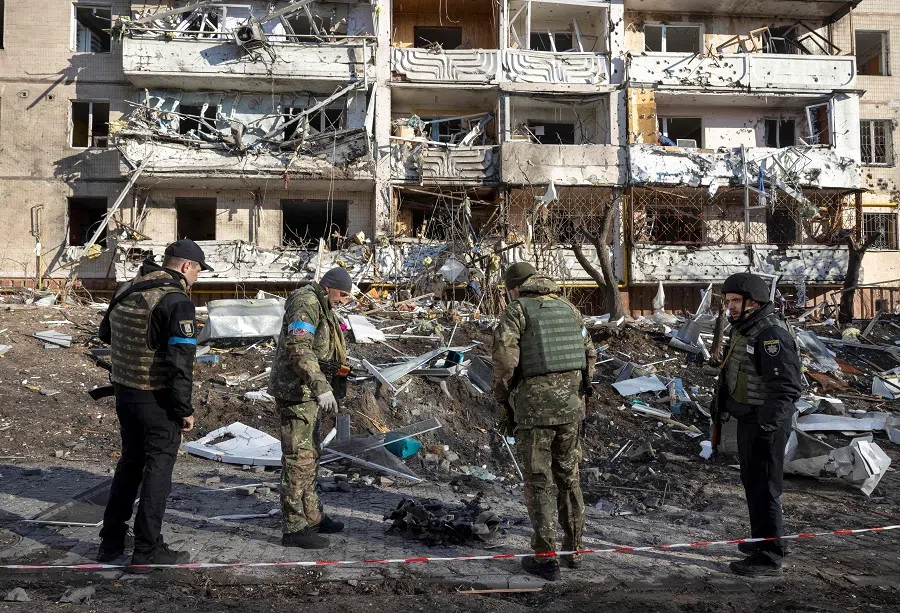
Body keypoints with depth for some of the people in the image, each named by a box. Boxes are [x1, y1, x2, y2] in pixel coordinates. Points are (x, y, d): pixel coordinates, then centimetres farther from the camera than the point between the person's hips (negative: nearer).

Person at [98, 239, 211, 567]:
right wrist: (185, 409, -16)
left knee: (129, 463, 21)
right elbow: (180, 362, -24)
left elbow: (105, 333, 22)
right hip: (158, 401, -8)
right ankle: (147, 550, 12)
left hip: (124, 393, 8)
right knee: (158, 469, 4)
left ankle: (111, 540, 30)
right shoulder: (176, 301, -20)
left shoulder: (125, 290, 6)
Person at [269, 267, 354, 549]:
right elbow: (298, 347, -30)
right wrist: (321, 387, -36)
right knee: (298, 458, -7)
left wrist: (338, 369, 17)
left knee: (310, 455, 17)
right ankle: (294, 528, 0)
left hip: (308, 391, 11)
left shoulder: (321, 306, 18)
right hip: (296, 391, -11)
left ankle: (311, 517, 29)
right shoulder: (306, 303, -16)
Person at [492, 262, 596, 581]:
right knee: (568, 477, 17)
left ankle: (545, 558, 9)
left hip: (534, 405, -5)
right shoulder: (569, 308, 12)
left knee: (538, 482, 4)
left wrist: (505, 406, -3)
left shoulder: (516, 311, -5)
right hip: (571, 405, 5)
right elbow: (589, 355, 13)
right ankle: (573, 548, 27)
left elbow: (504, 360, -14)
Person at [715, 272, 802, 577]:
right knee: (752, 482, 21)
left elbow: (785, 388, -25)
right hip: (748, 420, 11)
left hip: (764, 425, -11)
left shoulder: (772, 333, -20)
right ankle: (761, 540, 36)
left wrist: (768, 427, -27)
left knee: (763, 487, -3)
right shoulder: (745, 329, 12)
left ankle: (769, 556, 8)